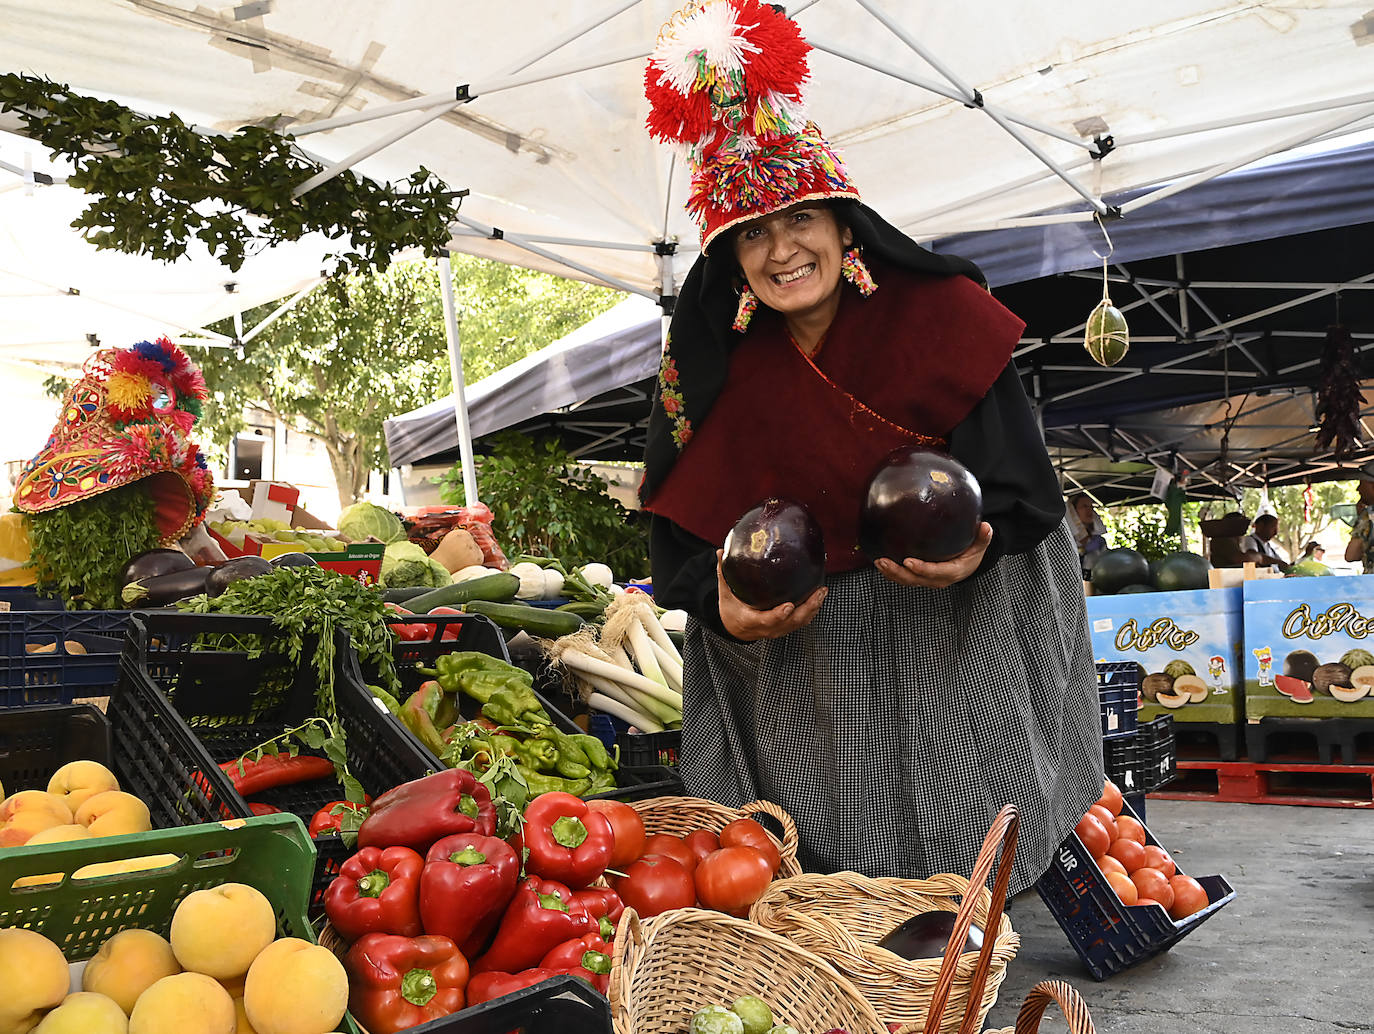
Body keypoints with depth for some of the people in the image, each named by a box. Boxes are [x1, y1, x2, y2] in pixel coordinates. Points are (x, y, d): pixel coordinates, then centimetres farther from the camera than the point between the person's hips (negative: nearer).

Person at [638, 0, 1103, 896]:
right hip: (801, 639, 2)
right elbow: (688, 535, -3)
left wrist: (977, 546, -33)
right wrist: (725, 605, -23)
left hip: (958, 616, -1)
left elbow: (1016, 478, -13)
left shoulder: (939, 313, -13)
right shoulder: (723, 373, -6)